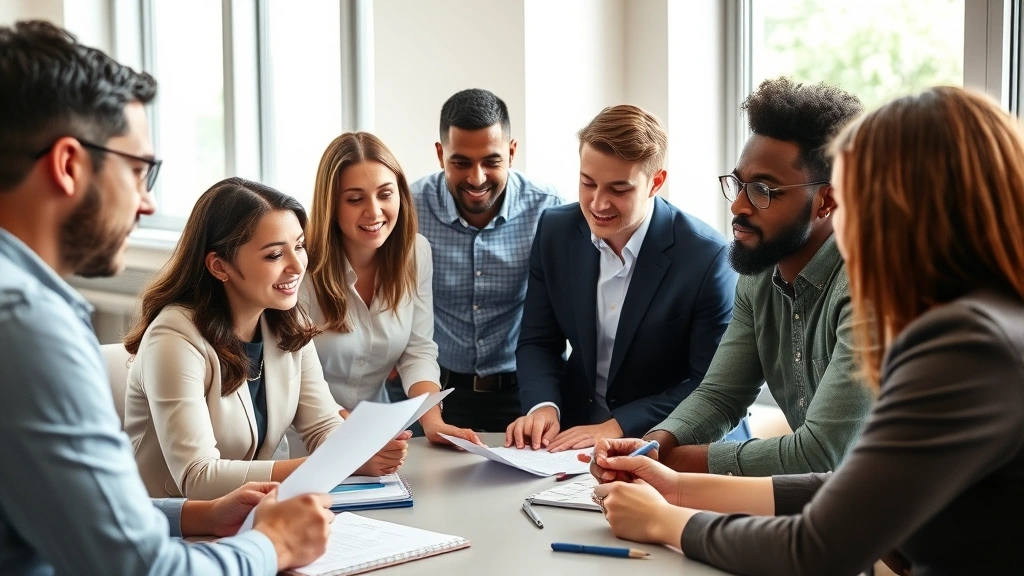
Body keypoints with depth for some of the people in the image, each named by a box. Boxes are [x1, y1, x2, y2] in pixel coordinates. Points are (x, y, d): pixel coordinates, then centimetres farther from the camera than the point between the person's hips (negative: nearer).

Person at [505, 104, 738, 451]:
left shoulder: (706, 256, -14)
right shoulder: (555, 232, -1)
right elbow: (538, 342, 7)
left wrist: (618, 427, -20)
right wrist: (543, 406, -12)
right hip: (574, 432, 3)